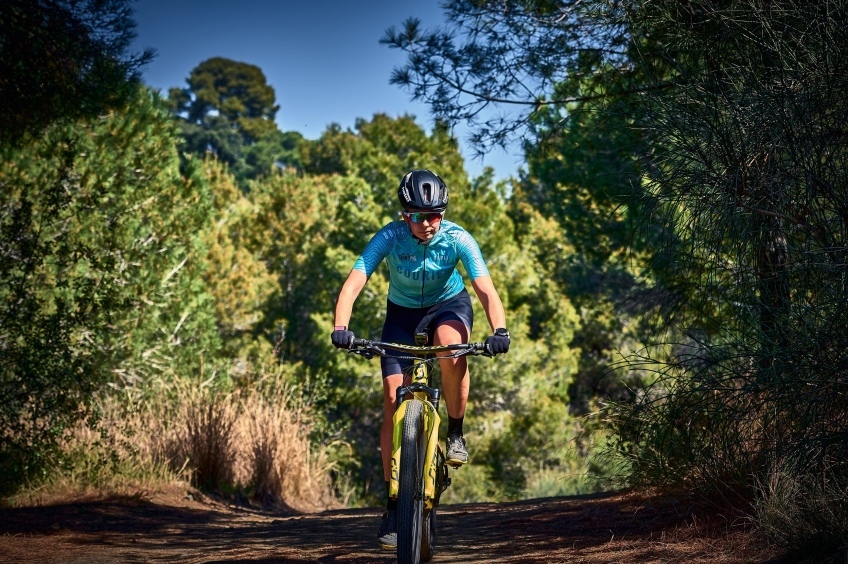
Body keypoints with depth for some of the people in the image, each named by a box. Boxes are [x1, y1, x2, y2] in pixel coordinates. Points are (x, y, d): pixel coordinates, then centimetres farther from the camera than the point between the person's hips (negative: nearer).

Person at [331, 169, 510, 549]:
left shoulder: (457, 240, -26)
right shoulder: (389, 238, -26)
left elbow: (486, 289, -34)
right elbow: (353, 284, -34)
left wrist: (498, 330, -53)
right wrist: (340, 327, -51)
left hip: (448, 305, -1)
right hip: (403, 312, 1)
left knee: (451, 350, -37)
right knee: (393, 398, -11)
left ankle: (455, 432, -12)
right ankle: (393, 504, -3)